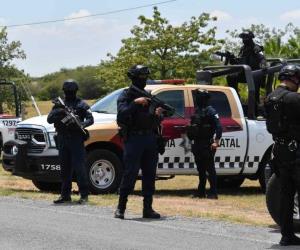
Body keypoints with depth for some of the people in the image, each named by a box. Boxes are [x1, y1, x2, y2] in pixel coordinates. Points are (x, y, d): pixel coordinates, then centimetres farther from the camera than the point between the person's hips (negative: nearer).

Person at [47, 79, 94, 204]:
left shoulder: (81, 104, 4)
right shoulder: (59, 104, 13)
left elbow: (90, 119, -2)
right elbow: (49, 119, 5)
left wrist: (82, 124, -23)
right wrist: (59, 112, -14)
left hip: (76, 139, -4)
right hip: (62, 139, 4)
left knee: (79, 167, -8)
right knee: (65, 169, 7)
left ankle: (84, 195, -6)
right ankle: (65, 195, 13)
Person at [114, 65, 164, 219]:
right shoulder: (126, 96, 1)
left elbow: (155, 123, 18)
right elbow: (121, 115, -16)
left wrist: (157, 115, -3)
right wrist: (135, 103, -22)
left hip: (150, 139, 6)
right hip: (133, 139, -6)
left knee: (150, 175, 5)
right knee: (130, 174, -9)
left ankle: (148, 208, 9)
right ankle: (120, 208, -3)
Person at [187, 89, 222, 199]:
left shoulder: (210, 111, -9)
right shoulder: (197, 111, 15)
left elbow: (218, 127, -15)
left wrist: (216, 141, -21)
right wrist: (192, 140, 13)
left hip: (207, 145, -8)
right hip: (197, 145, 8)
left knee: (210, 169, -6)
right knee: (200, 169, 12)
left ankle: (213, 193, -4)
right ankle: (201, 192, 18)